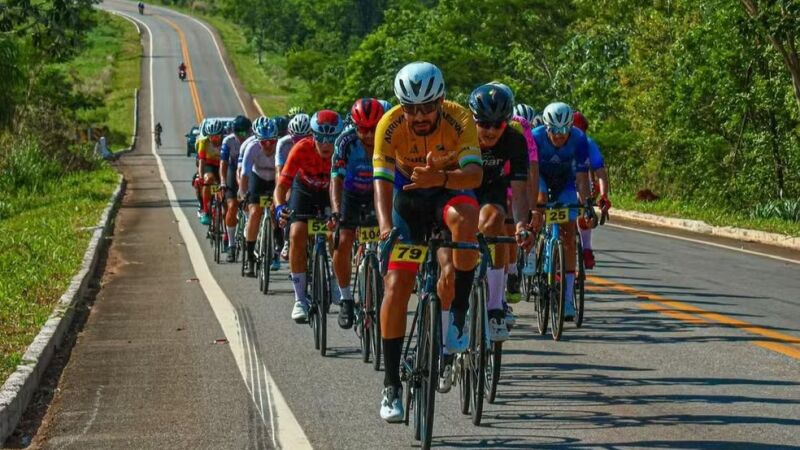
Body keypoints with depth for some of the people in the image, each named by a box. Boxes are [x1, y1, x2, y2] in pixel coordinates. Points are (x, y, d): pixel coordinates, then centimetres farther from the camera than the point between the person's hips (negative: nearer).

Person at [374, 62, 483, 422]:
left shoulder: (459, 119, -25)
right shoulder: (390, 125, -23)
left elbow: (474, 174, -36)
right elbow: (382, 180, -28)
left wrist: (441, 178, -56)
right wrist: (385, 226, -45)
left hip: (449, 192, -1)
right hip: (408, 199, 1)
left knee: (464, 217, -38)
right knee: (396, 284, -10)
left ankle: (457, 315, -23)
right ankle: (391, 386, -1)